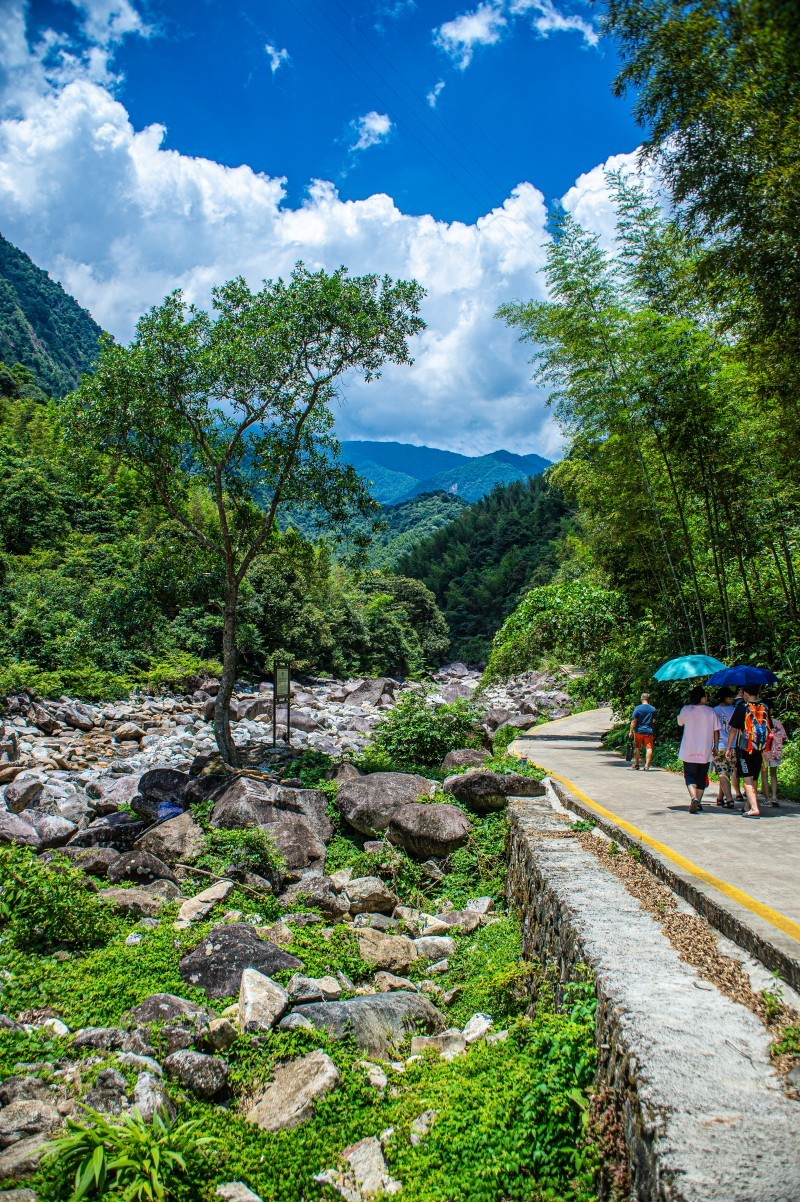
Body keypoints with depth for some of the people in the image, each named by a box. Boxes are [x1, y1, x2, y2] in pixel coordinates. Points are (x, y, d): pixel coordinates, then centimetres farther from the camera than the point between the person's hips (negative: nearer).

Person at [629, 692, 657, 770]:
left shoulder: (638, 708, -7)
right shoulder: (653, 709, 1)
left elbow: (634, 721, -9)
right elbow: (654, 721, 10)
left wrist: (631, 731, -4)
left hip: (639, 731, -1)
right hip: (649, 731, 1)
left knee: (637, 748, 11)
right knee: (649, 748, 0)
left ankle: (636, 765, 20)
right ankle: (647, 766, -5)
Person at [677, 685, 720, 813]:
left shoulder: (686, 710, -5)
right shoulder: (711, 712, -5)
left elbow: (680, 722, 13)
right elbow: (716, 731, -1)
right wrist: (715, 747, 10)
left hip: (689, 752, -1)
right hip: (705, 752, 1)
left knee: (690, 776, 4)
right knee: (701, 777, 14)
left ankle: (693, 798, -20)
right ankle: (698, 802, 18)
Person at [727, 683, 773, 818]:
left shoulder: (742, 707, -7)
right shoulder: (764, 708, 6)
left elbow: (734, 729, -6)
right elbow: (769, 730, 12)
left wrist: (729, 748, 0)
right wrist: (765, 748, 23)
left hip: (744, 748, -5)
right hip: (759, 749, 5)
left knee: (747, 779, -4)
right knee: (754, 779, 15)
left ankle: (754, 808, -16)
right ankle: (749, 806, 24)